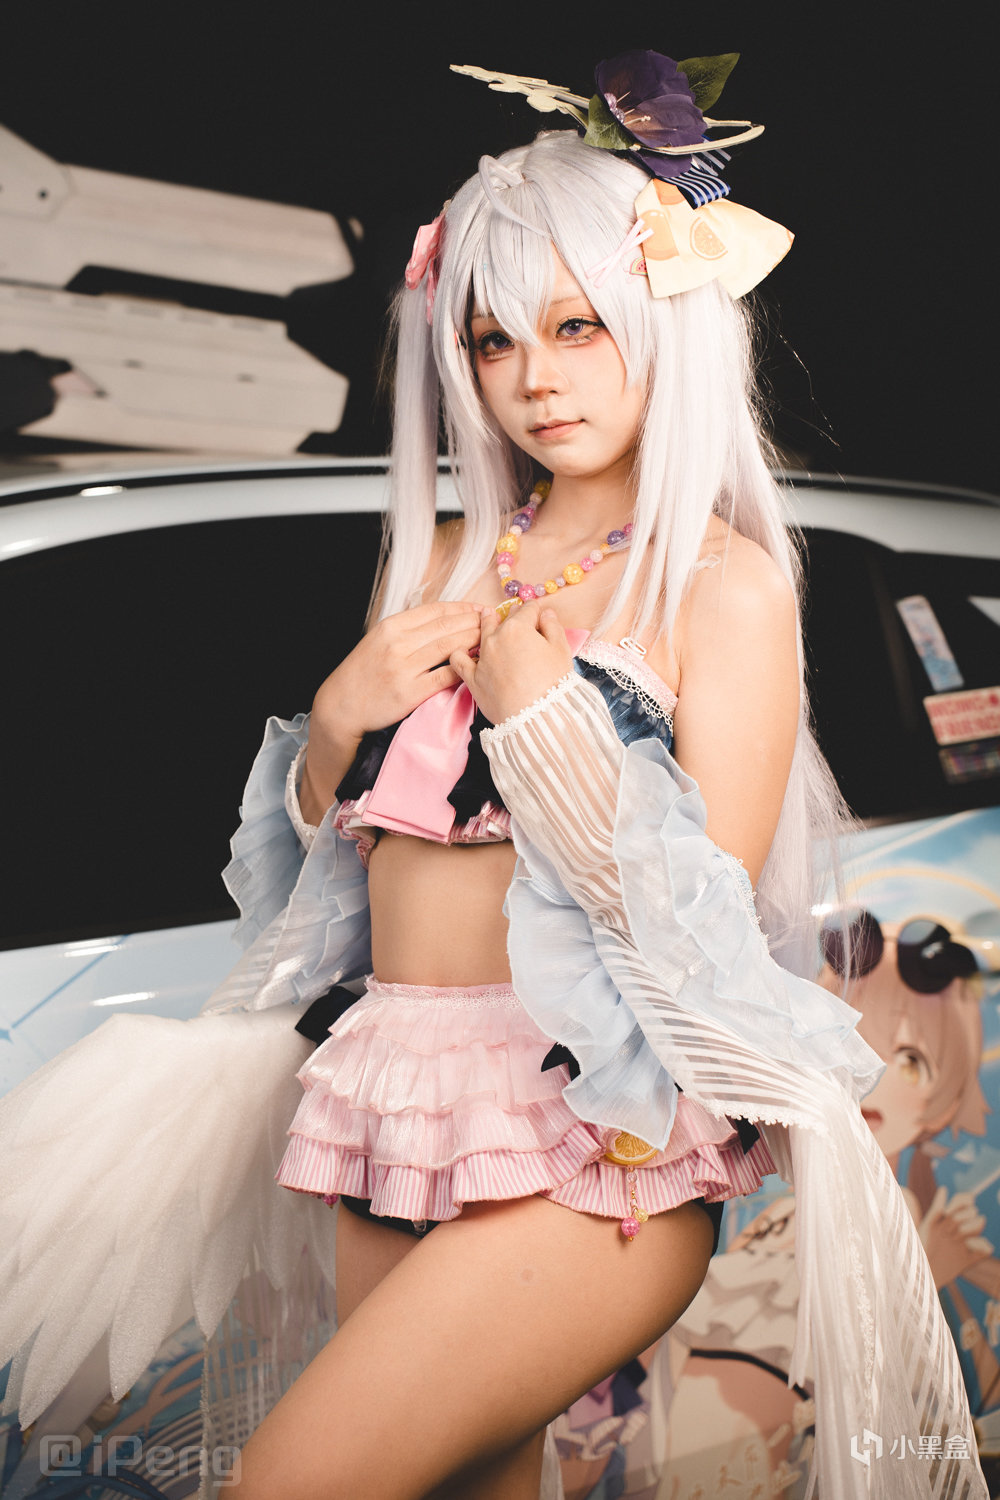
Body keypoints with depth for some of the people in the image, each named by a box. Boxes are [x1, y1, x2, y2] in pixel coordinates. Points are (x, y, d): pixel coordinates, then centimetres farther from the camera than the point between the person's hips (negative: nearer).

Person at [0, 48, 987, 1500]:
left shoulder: (723, 584, -6)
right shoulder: (443, 563, 12)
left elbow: (710, 928, -12)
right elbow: (331, 834, 17)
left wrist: (541, 720, -14)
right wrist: (341, 714, -3)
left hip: (591, 1149, -6)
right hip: (395, 1111, 6)